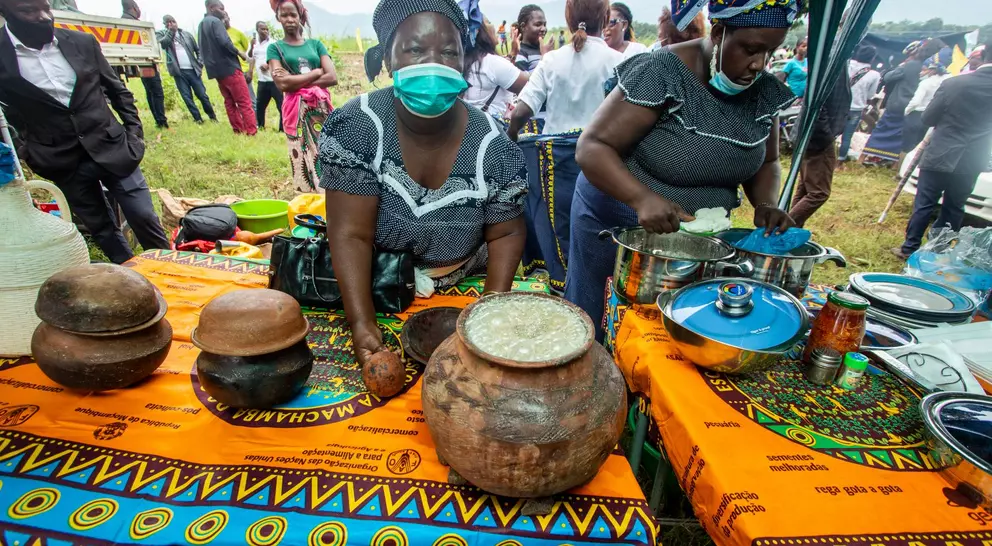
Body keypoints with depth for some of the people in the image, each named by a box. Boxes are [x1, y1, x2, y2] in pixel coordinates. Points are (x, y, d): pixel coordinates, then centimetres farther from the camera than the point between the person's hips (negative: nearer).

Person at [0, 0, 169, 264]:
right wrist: (27, 154, -1)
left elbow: (118, 90, 9)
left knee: (144, 217, 0)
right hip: (62, 163, 0)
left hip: (112, 149, 0)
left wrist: (135, 133, 3)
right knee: (101, 228, 10)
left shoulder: (83, 42, 0)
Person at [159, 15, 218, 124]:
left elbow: (198, 49, 14)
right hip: (179, 72, 0)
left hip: (192, 70, 0)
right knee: (187, 97, 0)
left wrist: (200, 65, 3)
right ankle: (198, 119, 8)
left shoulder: (186, 34, 8)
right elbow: (162, 44, -14)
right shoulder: (162, 34, 6)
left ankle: (212, 116, 15)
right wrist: (171, 31, -9)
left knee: (202, 95, 2)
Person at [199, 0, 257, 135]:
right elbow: (224, 42, -21)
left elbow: (203, 48, 23)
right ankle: (252, 132, -14)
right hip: (229, 67, -9)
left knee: (229, 102, 10)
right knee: (244, 102, -9)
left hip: (216, 69, 9)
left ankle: (239, 131, 8)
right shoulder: (215, 21, -8)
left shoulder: (201, 24, 19)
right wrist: (239, 52, -8)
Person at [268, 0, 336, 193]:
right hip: (296, 111, -1)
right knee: (303, 160, -4)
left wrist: (295, 81, -8)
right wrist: (317, 71, -5)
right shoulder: (275, 48, 7)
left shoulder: (316, 44, 11)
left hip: (321, 108, 2)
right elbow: (282, 84, -9)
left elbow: (332, 77, -3)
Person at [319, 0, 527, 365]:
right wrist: (362, 324, -29)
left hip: (464, 295, 2)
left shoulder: (494, 146, -14)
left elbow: (506, 234, -4)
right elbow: (350, 234, -19)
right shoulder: (356, 127, -17)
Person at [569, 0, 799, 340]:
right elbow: (592, 147, -22)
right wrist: (642, 198, -38)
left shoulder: (766, 92, 0)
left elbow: (766, 162, 13)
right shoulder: (661, 73, -19)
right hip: (615, 226, -5)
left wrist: (766, 204, -8)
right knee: (593, 331, 8)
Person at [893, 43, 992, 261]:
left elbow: (927, 118, -3)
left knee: (923, 205, 6)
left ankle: (910, 248, 9)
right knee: (953, 209, 13)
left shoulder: (953, 84, -10)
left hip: (940, 157, -2)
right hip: (971, 163, 3)